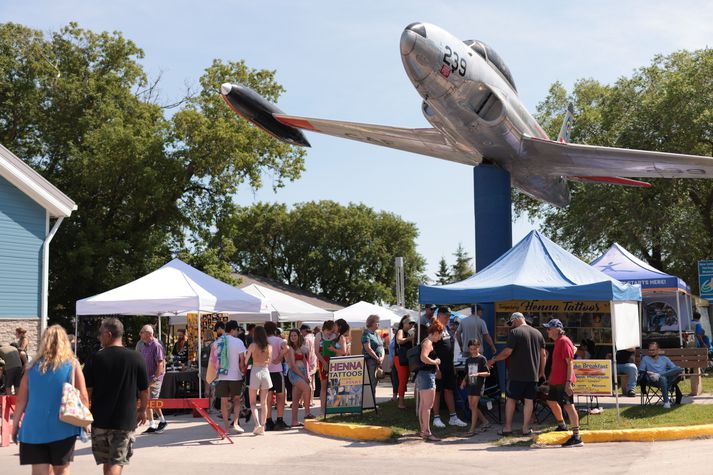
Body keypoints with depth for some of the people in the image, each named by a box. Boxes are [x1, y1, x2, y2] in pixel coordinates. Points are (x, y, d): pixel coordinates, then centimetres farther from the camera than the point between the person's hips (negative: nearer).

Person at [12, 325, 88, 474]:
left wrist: (15, 425, 15)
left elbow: (21, 400, 5)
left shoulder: (33, 367, 3)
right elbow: (83, 398, -4)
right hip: (62, 428, -1)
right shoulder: (73, 365, -2)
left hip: (34, 428, 1)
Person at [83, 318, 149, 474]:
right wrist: (142, 410, 19)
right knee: (117, 462, 0)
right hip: (126, 420, -1)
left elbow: (87, 390, -4)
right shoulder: (136, 358, -4)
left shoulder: (95, 358, -6)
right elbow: (144, 390, 2)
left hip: (100, 419, 1)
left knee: (107, 462, 17)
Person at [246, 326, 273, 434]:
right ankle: (262, 427, 9)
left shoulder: (253, 345, -6)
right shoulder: (269, 346, 3)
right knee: (264, 402, 9)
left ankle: (257, 424, -12)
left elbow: (246, 359, -6)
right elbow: (270, 362, 11)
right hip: (266, 372, 3)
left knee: (253, 402, 7)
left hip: (255, 372, -3)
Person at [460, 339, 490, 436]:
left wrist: (478, 374, -23)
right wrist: (464, 381, 3)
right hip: (470, 385, 7)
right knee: (471, 406, 9)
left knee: (474, 406, -9)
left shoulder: (482, 359, -7)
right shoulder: (468, 360, 12)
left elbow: (488, 373, -9)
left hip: (479, 385, -7)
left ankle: (472, 429, -5)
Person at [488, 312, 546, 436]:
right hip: (533, 374, 5)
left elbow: (507, 352, -15)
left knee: (511, 399, 6)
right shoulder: (538, 333, 9)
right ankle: (526, 428, 8)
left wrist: (493, 360, -1)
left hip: (517, 374, -4)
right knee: (529, 400, 7)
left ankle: (507, 427, 8)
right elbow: (543, 354, 10)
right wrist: (542, 371, 19)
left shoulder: (514, 332, -9)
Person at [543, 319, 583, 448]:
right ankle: (562, 426, 43)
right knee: (551, 401, 24)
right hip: (556, 380, 11)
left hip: (564, 381, -11)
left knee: (569, 406, -12)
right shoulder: (557, 341, 15)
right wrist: (551, 377, 25)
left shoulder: (564, 341, -15)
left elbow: (570, 362, -21)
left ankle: (576, 437, -13)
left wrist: (568, 382, -26)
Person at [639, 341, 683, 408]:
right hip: (653, 380, -3)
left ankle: (658, 375, -37)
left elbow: (674, 368, 17)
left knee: (680, 369, -26)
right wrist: (647, 373, -11)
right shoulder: (645, 359, 24)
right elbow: (641, 371, 12)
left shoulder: (664, 358, 30)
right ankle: (666, 402, -40)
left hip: (668, 378, 3)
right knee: (662, 379, -41)